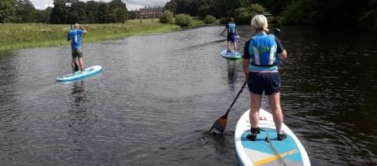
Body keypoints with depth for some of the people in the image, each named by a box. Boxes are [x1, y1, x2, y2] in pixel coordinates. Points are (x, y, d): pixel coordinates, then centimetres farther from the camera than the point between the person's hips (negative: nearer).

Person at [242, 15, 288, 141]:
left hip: (256, 75, 0)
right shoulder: (274, 39, -4)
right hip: (272, 75, 1)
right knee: (276, 106, 10)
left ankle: (254, 133, 16)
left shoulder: (250, 42, -5)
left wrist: (247, 74, 18)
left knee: (255, 106, 9)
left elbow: (245, 63, 0)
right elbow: (284, 56, 5)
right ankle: (280, 133, 20)